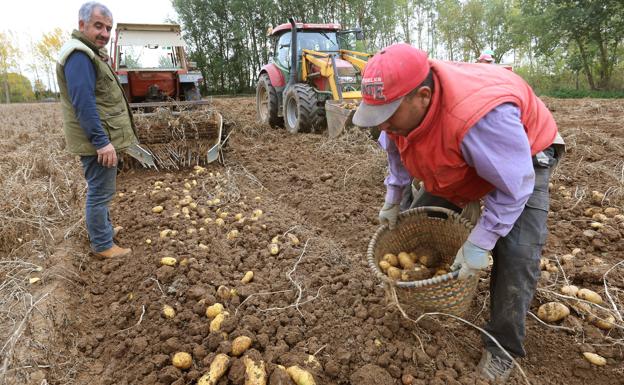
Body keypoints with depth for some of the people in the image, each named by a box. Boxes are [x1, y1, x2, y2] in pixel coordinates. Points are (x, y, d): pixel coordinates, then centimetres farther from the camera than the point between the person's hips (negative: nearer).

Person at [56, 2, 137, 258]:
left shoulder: (90, 53, 17)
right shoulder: (79, 55, -16)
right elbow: (83, 103, -25)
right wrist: (102, 141, -27)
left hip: (102, 137, 11)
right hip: (98, 141, -11)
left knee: (99, 191, 21)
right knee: (100, 192, -2)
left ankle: (102, 229, 37)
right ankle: (102, 245, 8)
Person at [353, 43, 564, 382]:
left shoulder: (479, 116, -46)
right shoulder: (401, 106, -22)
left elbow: (513, 187, -35)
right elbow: (396, 151, 0)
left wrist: (479, 244, -32)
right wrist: (393, 200, 1)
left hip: (524, 159, -6)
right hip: (460, 164, 7)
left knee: (517, 255, -18)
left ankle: (503, 347, 2)